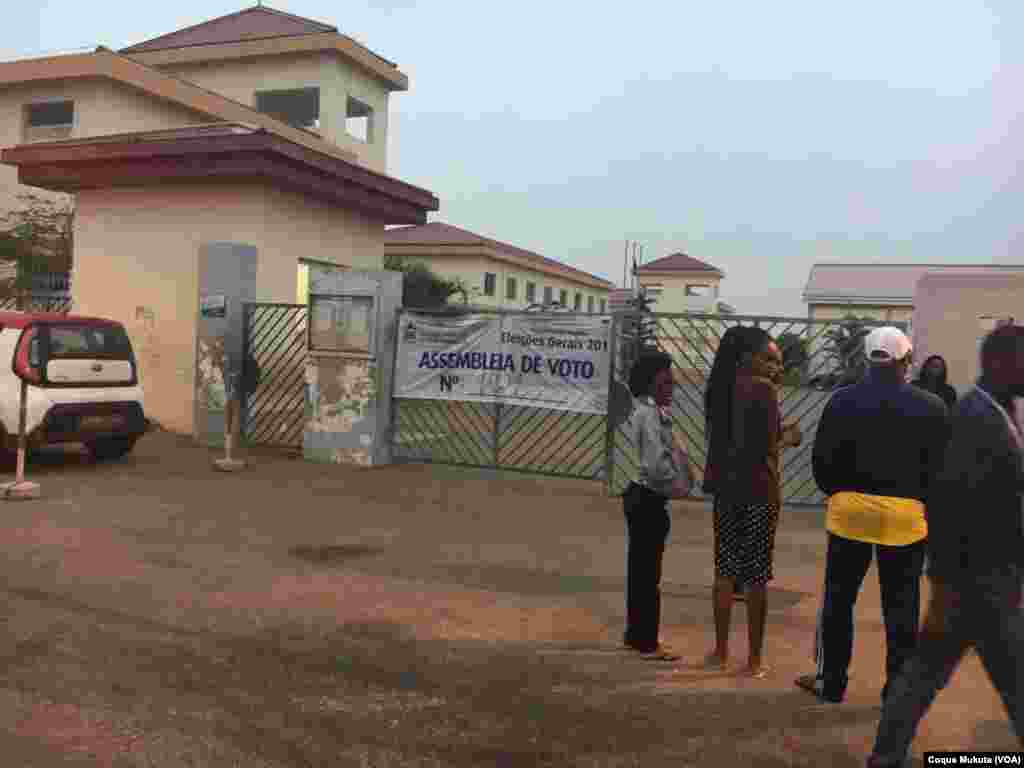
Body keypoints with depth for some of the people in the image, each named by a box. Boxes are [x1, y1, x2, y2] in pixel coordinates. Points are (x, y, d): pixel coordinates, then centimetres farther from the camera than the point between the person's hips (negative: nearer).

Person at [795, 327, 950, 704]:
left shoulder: (842, 401, -4)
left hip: (851, 510, 0)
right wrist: (924, 502, 13)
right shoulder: (931, 407, -5)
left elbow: (822, 460, -2)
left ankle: (830, 681, 21)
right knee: (901, 606, 11)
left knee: (838, 599, 12)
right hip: (905, 516, 0)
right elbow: (942, 466, -2)